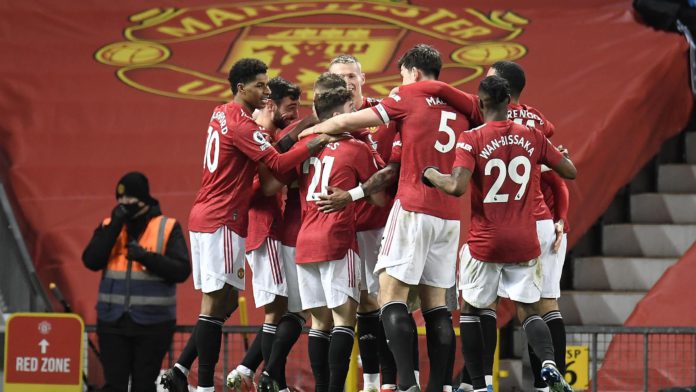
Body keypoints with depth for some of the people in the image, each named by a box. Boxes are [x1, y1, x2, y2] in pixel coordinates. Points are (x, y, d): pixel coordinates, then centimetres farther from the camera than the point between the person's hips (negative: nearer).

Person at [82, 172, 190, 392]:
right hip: (113, 321, 2)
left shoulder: (168, 227, 1)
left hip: (152, 322, -2)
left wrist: (146, 257, -19)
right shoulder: (109, 226, 9)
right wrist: (114, 226, -11)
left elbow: (181, 271, -7)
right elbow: (91, 261, -6)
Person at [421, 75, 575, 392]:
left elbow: (456, 187, -22)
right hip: (524, 243, 3)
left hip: (485, 243, -3)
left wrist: (430, 174, -3)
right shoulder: (532, 137, 2)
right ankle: (548, 362, -21)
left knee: (469, 310, 14)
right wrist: (558, 154, 31)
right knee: (528, 311, 8)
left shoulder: (471, 140, -10)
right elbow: (570, 172, 11)